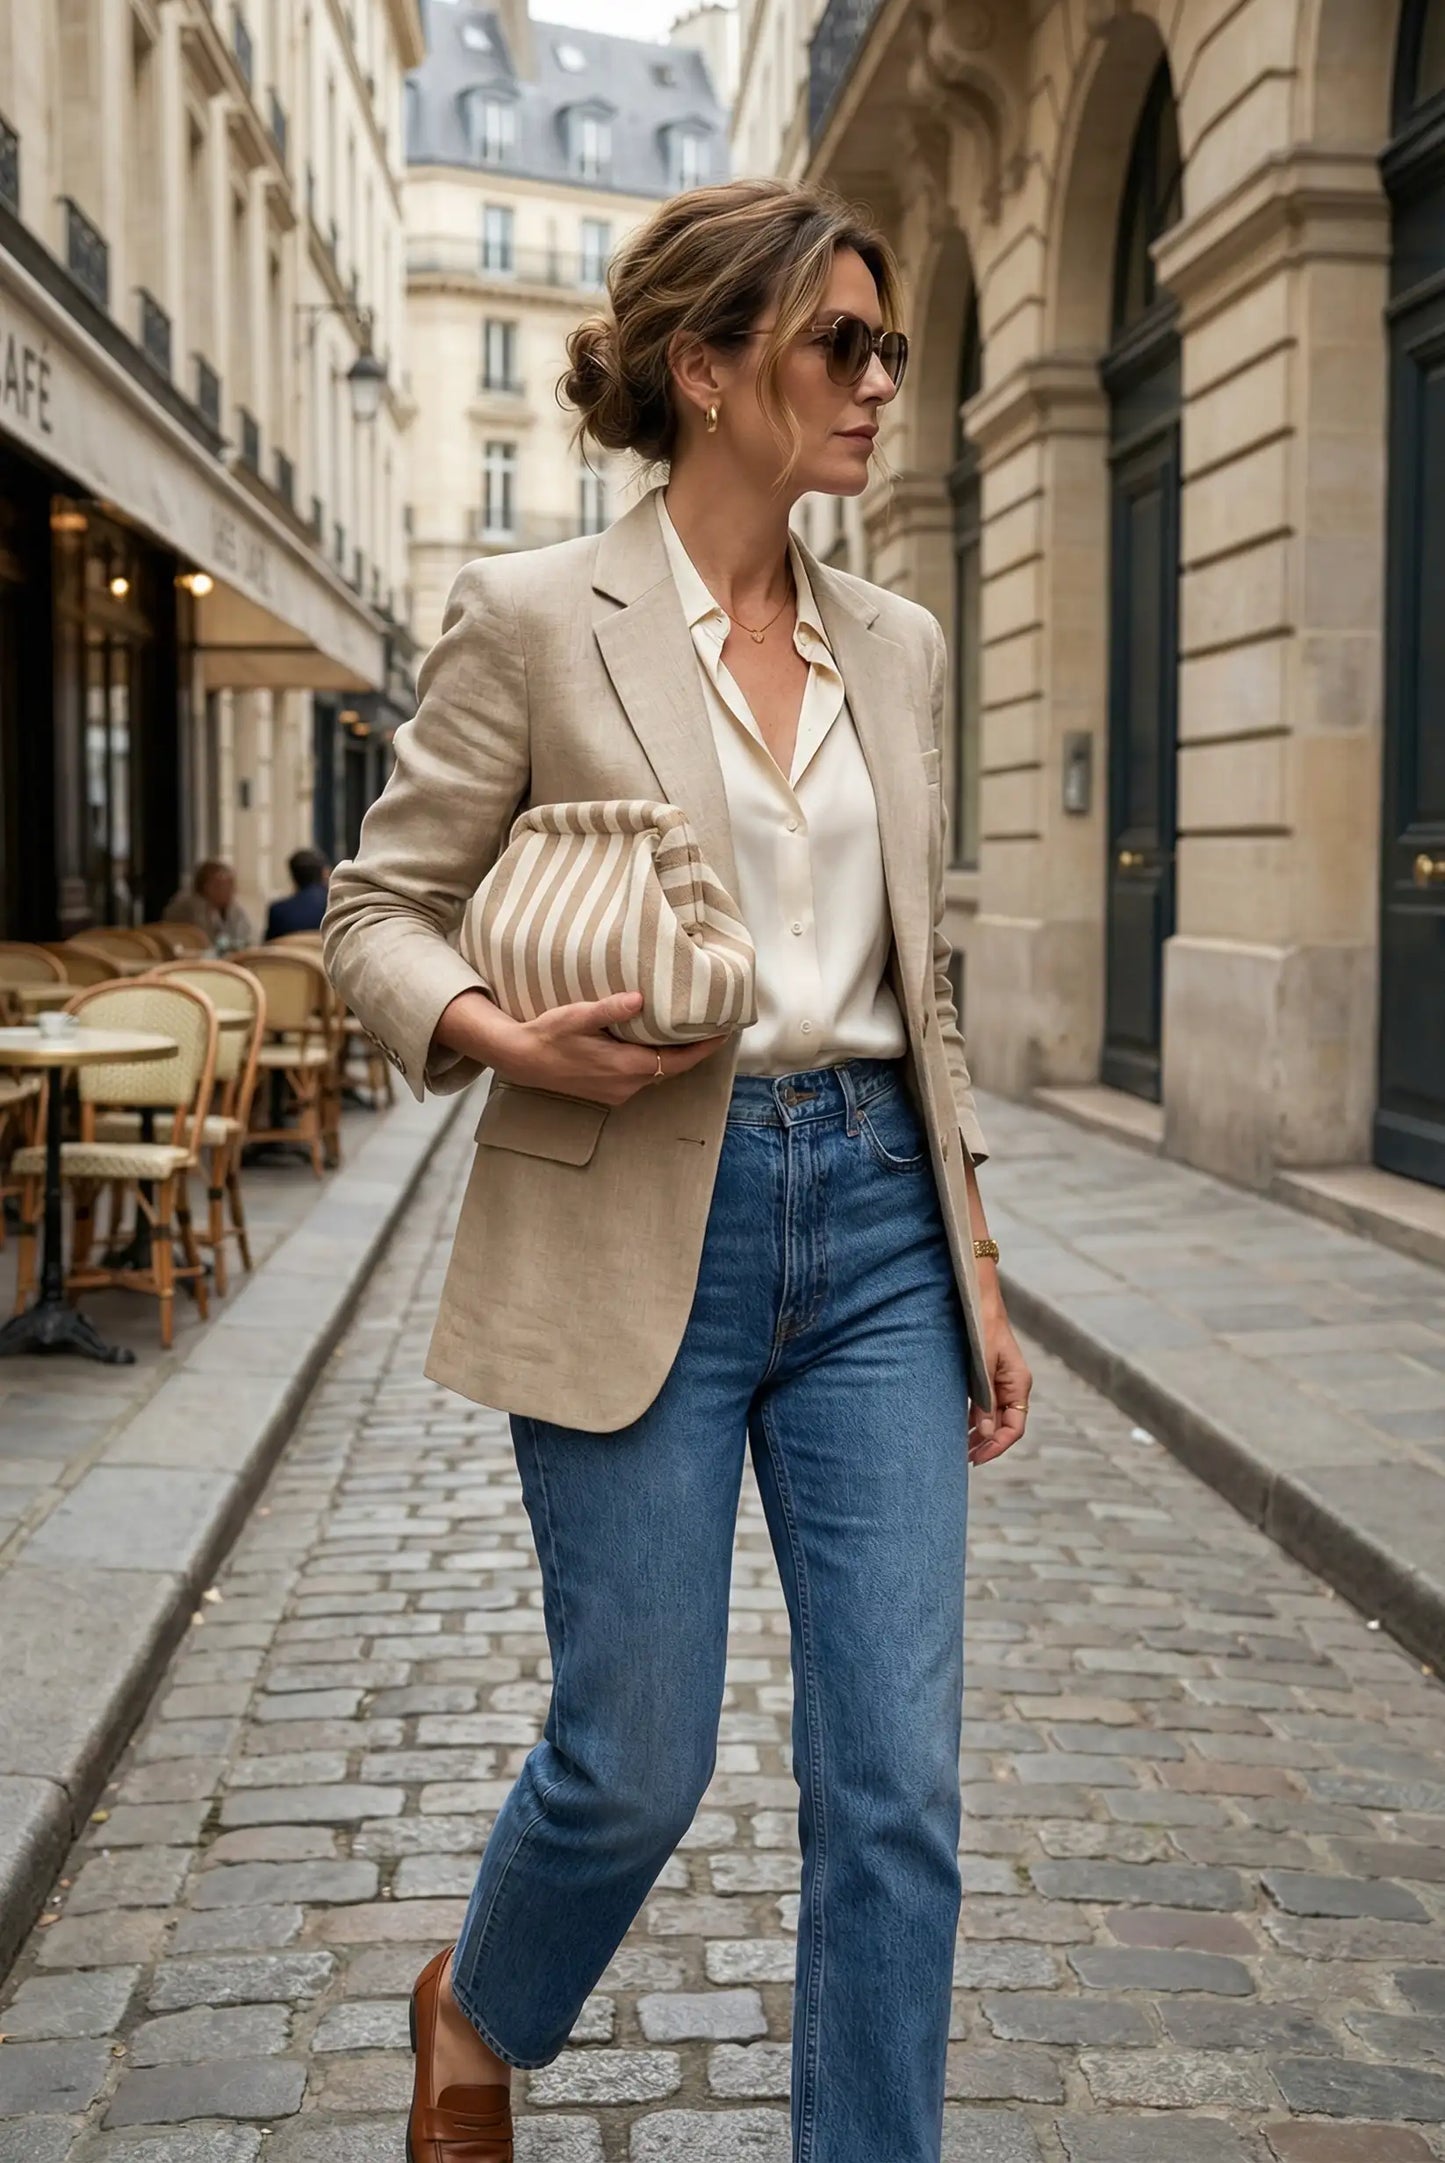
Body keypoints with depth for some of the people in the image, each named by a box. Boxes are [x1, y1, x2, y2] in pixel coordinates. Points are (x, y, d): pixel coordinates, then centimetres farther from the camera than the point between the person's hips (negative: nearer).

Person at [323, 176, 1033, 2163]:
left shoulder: (897, 645, 11)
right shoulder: (530, 616, -4)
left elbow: (920, 979, 15)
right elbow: (379, 912, 0)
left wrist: (976, 1264, 13)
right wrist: (505, 1036, -21)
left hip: (872, 1222, 5)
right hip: (640, 1237, -4)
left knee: (898, 1779, 3)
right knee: (637, 1763, 6)